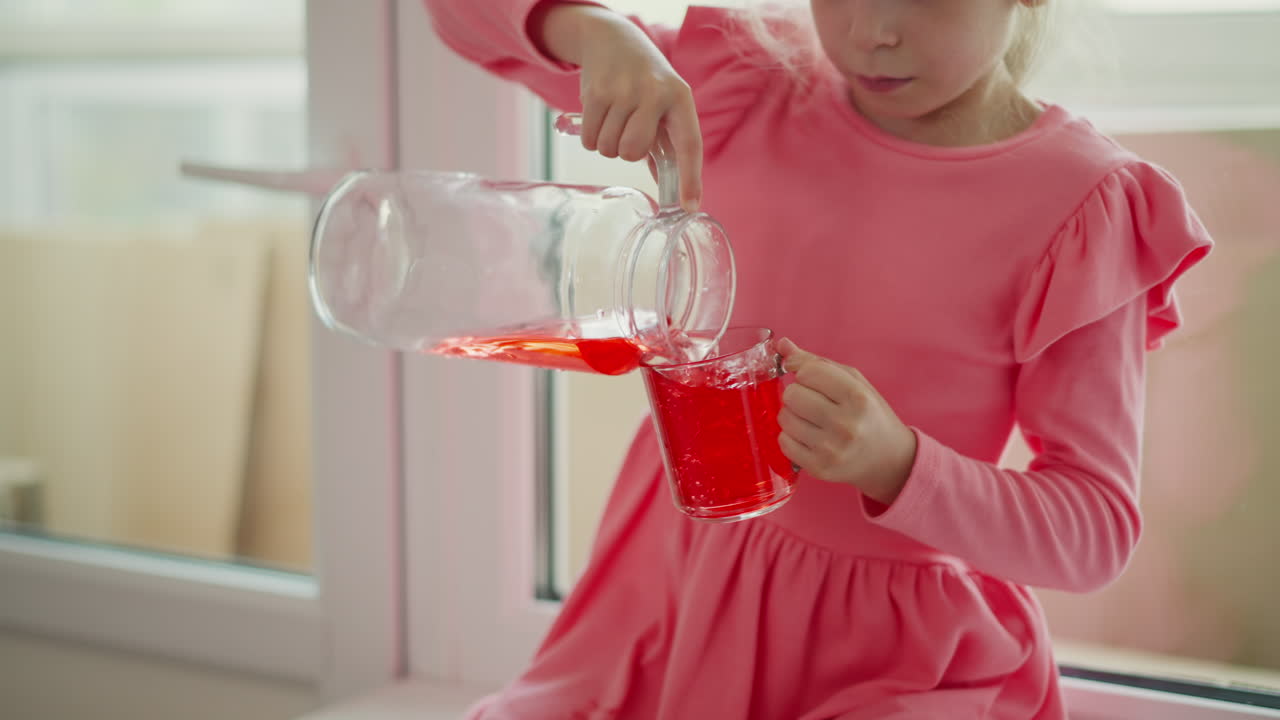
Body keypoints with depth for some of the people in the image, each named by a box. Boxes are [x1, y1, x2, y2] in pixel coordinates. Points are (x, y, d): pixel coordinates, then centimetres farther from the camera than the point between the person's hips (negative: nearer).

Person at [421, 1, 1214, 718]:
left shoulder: (1081, 206, -12)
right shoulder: (752, 92, -2)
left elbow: (1097, 530, -10)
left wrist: (896, 464, -28)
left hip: (895, 654, -4)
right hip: (680, 605, 4)